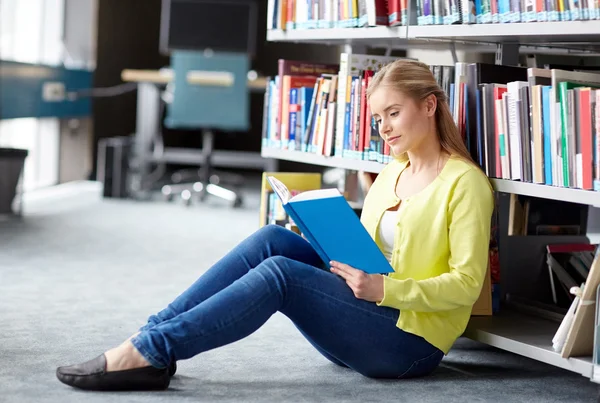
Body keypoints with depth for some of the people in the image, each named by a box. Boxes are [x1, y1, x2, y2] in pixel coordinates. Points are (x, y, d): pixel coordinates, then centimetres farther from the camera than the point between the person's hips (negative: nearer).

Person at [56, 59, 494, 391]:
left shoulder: (465, 182, -7)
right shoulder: (389, 175, 16)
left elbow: (466, 284, -13)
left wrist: (384, 288, -23)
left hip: (411, 342, -7)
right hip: (367, 317, 7)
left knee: (281, 273, -26)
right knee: (273, 239, -16)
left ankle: (149, 353, -29)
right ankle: (153, 334, -21)